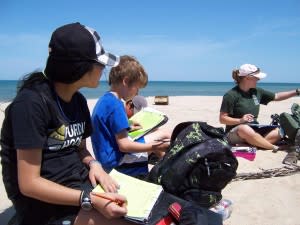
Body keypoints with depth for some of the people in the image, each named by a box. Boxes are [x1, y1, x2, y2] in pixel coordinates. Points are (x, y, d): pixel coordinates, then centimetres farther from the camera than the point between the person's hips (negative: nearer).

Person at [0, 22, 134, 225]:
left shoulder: (78, 101, 5)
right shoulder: (32, 102, -20)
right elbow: (29, 183, -20)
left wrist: (94, 164, -6)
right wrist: (92, 201, -26)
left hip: (83, 186, 7)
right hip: (47, 205, -7)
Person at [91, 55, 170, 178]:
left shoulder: (104, 100, 6)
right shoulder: (115, 105, -24)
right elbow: (124, 145, -25)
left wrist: (128, 127, 16)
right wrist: (155, 147, -21)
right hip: (115, 162, -10)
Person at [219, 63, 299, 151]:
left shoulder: (256, 91, 10)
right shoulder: (231, 95, -10)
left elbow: (277, 96, 21)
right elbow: (222, 119, -12)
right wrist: (240, 120, -24)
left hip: (254, 131, 7)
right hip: (235, 134, -7)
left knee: (277, 132, -15)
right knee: (244, 128, -39)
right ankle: (274, 147, -24)